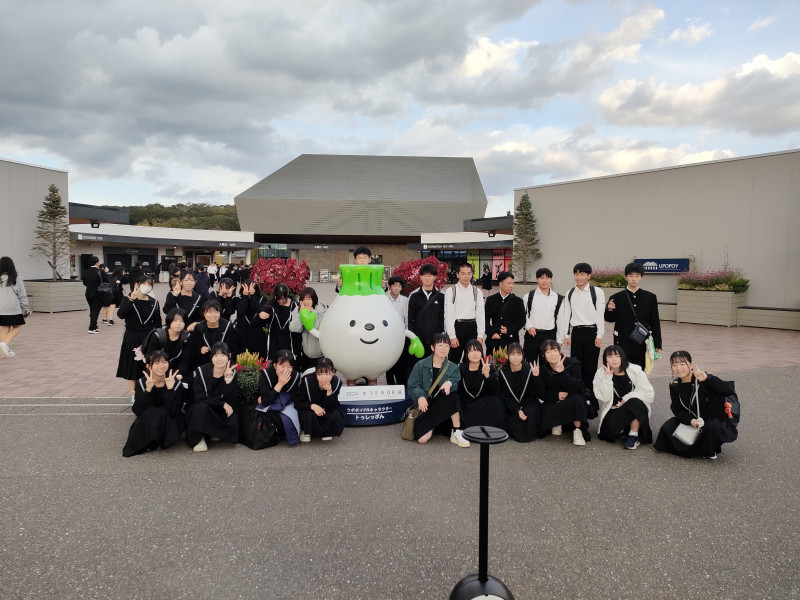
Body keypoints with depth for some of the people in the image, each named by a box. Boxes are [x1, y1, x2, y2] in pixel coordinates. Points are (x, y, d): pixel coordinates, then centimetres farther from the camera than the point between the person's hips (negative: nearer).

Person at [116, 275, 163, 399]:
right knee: (131, 367, 6)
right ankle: (134, 395, 17)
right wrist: (131, 300, -30)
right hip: (131, 338, -2)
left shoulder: (154, 302, 4)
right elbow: (120, 314, -23)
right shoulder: (128, 300, -5)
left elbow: (157, 323, 8)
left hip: (148, 338, 2)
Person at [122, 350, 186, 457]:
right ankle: (148, 442, -9)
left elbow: (173, 412, -26)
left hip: (169, 423, -1)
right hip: (147, 424, 1)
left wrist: (170, 388, -34)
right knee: (150, 412, -29)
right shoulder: (141, 383, -9)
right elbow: (137, 411, -21)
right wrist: (148, 389, -32)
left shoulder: (176, 384, -14)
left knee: (162, 413, -31)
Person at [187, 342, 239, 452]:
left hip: (220, 411, 2)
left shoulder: (232, 372, -8)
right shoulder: (201, 370, -13)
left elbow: (230, 401, -18)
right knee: (201, 407, -36)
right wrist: (222, 403, -23)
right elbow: (199, 397, -20)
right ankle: (197, 439, -15)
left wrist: (228, 379, -31)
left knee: (233, 423, -27)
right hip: (200, 410, -2)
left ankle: (213, 435, 4)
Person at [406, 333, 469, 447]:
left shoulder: (453, 368, 7)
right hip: (424, 407, -1)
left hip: (443, 406, 1)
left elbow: (457, 385, -10)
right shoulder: (420, 365, 2)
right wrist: (420, 396, -24)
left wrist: (449, 383, -33)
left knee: (453, 396, -33)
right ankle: (433, 426, 12)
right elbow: (412, 386, -4)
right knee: (422, 439, -24)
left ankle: (456, 432, -19)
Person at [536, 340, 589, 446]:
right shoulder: (542, 370, -2)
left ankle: (578, 431, -21)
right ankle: (556, 423, 6)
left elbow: (578, 388, -21)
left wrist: (562, 372, -31)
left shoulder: (572, 364, -10)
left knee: (577, 398, -36)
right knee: (546, 412, -31)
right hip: (552, 402, 2)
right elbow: (540, 393, -3)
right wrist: (557, 395, -20)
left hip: (571, 400, -1)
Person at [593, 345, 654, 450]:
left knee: (635, 402, -33)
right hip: (613, 411, 1)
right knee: (609, 428, -28)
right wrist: (608, 377, -25)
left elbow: (648, 393, -11)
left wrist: (626, 399, -17)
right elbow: (604, 397, -16)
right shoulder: (600, 374, -7)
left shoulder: (635, 371, -9)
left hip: (636, 410, 0)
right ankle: (623, 429, 7)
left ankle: (634, 436, -21)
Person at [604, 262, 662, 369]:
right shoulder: (617, 298, 0)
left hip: (642, 344, 1)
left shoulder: (650, 297, 4)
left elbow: (655, 323, 6)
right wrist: (609, 310, -14)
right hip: (622, 344, -1)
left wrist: (657, 344, 2)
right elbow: (610, 319, 8)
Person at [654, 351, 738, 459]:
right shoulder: (675, 385, -4)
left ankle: (710, 451, -2)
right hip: (692, 421, 5)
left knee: (713, 427, -37)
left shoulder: (702, 379, -21)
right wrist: (690, 421, -19)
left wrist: (707, 379, -44)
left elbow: (730, 391, -31)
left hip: (713, 420, -4)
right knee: (668, 428, -16)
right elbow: (676, 409, 0)